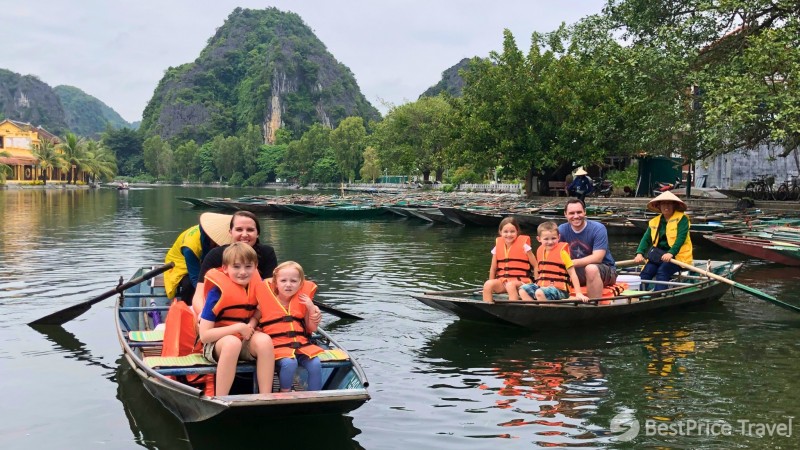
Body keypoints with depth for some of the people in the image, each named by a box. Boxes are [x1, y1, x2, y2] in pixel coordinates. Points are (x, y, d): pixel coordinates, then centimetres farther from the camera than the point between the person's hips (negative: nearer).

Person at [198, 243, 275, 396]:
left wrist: (251, 325, -10)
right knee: (232, 342, -38)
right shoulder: (217, 292, -16)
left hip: (245, 341, 4)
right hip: (215, 343, -4)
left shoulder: (255, 287, -2)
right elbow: (204, 335, -19)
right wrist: (238, 328, -23)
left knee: (264, 340, -29)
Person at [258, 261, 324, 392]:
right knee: (289, 363, -32)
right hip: (278, 345, -3)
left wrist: (311, 308, 0)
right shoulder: (265, 300, 4)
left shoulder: (303, 300, 11)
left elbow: (312, 329, 12)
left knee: (315, 364, -22)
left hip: (301, 343, 3)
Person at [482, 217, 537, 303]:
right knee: (488, 284, -25)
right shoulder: (498, 246, 9)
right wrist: (492, 285, 7)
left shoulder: (523, 245, -1)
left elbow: (536, 266, 1)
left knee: (510, 285, -36)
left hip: (520, 282, -3)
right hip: (502, 281, 3)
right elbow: (493, 268, 13)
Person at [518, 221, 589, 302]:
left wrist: (578, 294, -15)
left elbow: (572, 273, -9)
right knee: (523, 289, -9)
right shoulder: (540, 250, 11)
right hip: (542, 286, 7)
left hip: (559, 289, -7)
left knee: (540, 293, -32)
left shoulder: (561, 252, -6)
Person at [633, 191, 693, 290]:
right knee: (646, 271, -22)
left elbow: (681, 238, -14)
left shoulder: (681, 219, -2)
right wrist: (640, 253, -9)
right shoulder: (654, 222, 15)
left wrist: (670, 253, -28)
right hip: (658, 255, 5)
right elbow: (646, 239, 9)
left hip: (677, 256, -5)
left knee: (662, 271, -31)